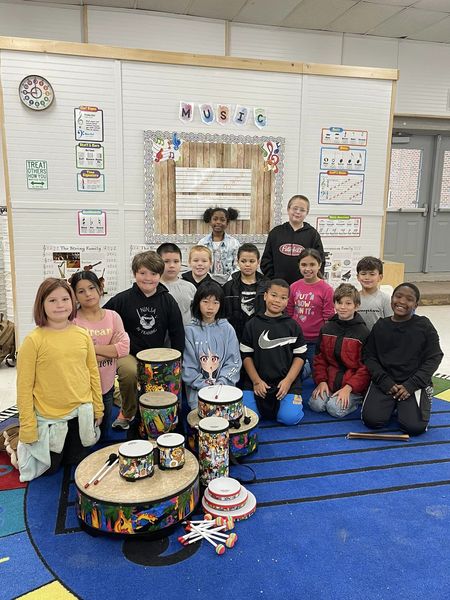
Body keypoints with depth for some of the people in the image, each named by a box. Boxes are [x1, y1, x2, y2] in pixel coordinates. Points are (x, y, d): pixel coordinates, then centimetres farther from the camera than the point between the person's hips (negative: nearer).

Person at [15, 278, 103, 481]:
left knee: (78, 462, 21)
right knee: (49, 469, 16)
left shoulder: (83, 335, -4)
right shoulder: (34, 340, -16)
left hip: (81, 415, 3)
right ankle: (21, 448, 42)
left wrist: (98, 408, 7)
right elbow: (24, 386, -13)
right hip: (48, 419, -3)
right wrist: (28, 427, -11)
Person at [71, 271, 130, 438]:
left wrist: (92, 348, -16)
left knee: (104, 434, 21)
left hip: (107, 386, 4)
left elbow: (124, 348, -10)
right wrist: (108, 353, -16)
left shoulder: (113, 316, 0)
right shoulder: (72, 320, -11)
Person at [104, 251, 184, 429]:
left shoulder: (168, 301, 1)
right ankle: (127, 413, -3)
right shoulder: (122, 299, -5)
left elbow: (177, 332, 7)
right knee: (130, 372, -33)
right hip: (128, 353, -2)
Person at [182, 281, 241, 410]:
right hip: (197, 389, -1)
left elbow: (233, 362, 1)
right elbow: (188, 364, -1)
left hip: (224, 386, 1)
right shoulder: (190, 330, 1)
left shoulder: (227, 329, 4)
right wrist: (204, 386, -9)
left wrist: (219, 385, -9)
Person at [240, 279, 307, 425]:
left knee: (290, 417, -21)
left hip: (287, 382, 0)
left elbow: (300, 355, 4)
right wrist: (256, 381, -5)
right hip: (257, 382, 1)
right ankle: (264, 404, 14)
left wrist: (288, 381, -8)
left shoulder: (293, 326, 4)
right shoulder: (252, 325, 4)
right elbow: (246, 355, 5)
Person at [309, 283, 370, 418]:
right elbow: (319, 358, 9)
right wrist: (321, 381, -5)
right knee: (315, 404, -18)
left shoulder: (363, 332, -7)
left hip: (353, 384, -3)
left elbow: (366, 367, -9)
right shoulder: (326, 329, 6)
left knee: (336, 409, -22)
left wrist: (349, 387, -17)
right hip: (329, 380, 4)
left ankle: (358, 399, 6)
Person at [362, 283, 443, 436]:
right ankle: (391, 404, 14)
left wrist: (411, 385, -12)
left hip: (414, 384, -1)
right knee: (371, 420, -18)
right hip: (384, 382, 2)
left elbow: (434, 358, -1)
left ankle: (425, 399, 13)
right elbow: (369, 356, 4)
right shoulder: (380, 326, 5)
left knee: (415, 426, -20)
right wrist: (385, 381, -12)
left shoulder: (424, 326, 0)